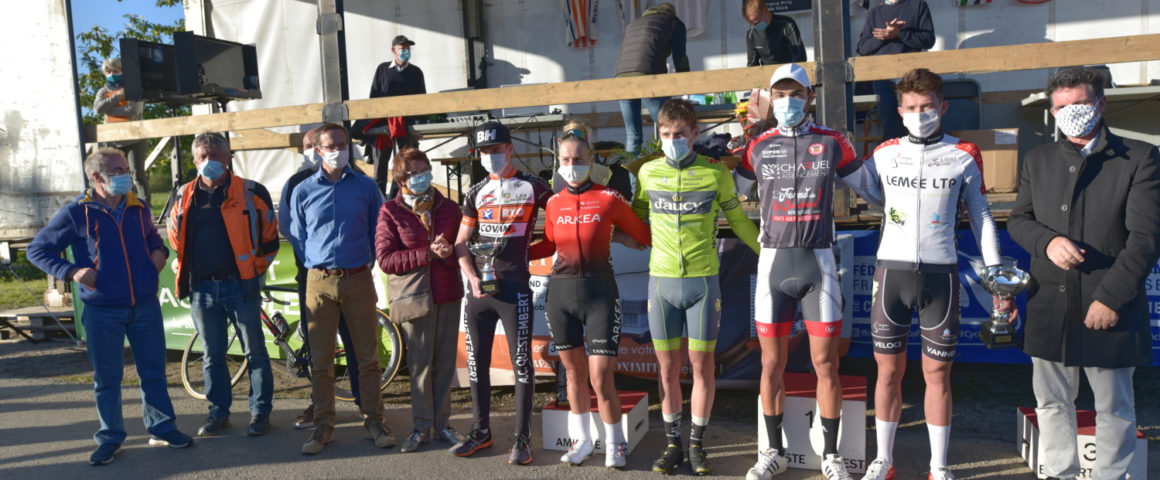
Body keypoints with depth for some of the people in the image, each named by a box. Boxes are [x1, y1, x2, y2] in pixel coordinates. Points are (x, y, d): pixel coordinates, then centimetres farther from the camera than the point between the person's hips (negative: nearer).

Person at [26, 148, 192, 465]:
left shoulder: (139, 209, 7)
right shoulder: (76, 214, -4)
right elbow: (37, 250, 2)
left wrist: (159, 251, 3)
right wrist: (72, 271, -14)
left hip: (145, 306, 3)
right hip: (102, 311, -3)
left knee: (154, 370, 9)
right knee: (106, 377, 7)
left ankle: (162, 427, 23)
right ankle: (110, 437, 21)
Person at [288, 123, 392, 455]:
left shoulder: (367, 187, 5)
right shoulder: (303, 191, 5)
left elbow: (378, 231, 12)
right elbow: (297, 238, 13)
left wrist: (364, 263, 10)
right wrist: (318, 267, 10)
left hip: (359, 280, 0)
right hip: (319, 282, 0)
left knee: (368, 355, 3)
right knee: (320, 359, 3)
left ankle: (373, 421, 16)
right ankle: (323, 425, 15)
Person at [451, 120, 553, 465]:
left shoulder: (532, 187, 2)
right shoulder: (476, 193, 14)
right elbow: (461, 243, 14)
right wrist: (472, 277, -3)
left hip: (515, 286, -4)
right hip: (478, 287, 5)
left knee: (521, 361, -3)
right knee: (476, 362, 9)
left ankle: (522, 438, 5)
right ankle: (481, 432, 22)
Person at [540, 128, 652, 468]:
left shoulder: (608, 198, -4)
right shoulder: (553, 203, 7)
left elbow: (645, 237, 1)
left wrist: (613, 235, -2)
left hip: (599, 291, -4)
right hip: (561, 292, 4)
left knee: (601, 378, -5)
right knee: (574, 373, 14)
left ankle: (614, 444, 16)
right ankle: (582, 440, 30)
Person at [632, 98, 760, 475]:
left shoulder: (716, 174, -1)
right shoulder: (648, 172, 4)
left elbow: (738, 221, 10)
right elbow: (636, 215, 21)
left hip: (703, 281, -1)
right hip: (661, 281, 2)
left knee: (702, 364, 4)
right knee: (667, 366, 6)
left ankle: (697, 444, 18)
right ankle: (673, 443, 19)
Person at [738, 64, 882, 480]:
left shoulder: (833, 142, 5)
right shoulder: (757, 147, 7)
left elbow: (871, 188, 15)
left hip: (819, 262, -1)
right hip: (773, 262, 1)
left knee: (825, 363, 2)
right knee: (772, 365, 6)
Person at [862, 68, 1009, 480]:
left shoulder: (964, 157, 3)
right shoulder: (884, 154, 6)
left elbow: (981, 217, 8)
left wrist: (998, 276, 5)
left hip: (940, 275, -1)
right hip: (891, 271, 1)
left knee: (937, 373, 6)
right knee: (888, 371, 7)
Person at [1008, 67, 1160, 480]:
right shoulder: (1038, 160, 9)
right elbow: (1018, 220, 11)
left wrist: (1111, 297, -15)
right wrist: (1047, 241, -11)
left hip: (1112, 308, -3)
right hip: (1050, 307, 3)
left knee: (1114, 408, 10)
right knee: (1052, 403, 13)